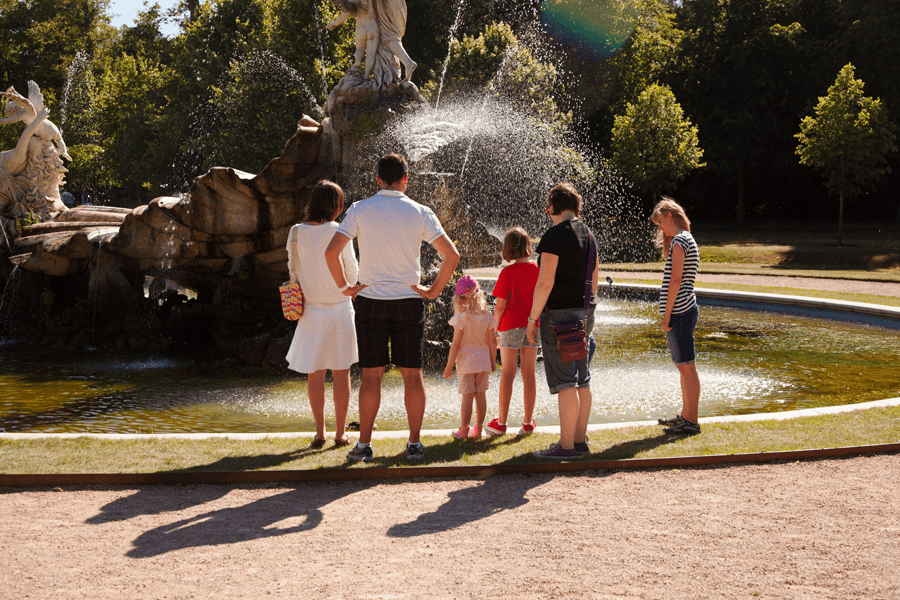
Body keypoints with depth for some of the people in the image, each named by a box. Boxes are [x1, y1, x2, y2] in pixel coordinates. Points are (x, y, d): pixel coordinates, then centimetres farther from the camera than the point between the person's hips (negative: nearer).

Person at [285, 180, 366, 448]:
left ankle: (319, 432, 10)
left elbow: (293, 271, 5)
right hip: (339, 308, -2)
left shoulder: (296, 233, -3)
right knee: (341, 373, 7)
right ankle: (340, 433, 10)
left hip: (311, 311, 2)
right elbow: (352, 273, -4)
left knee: (315, 373, 10)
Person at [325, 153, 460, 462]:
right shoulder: (420, 213, -2)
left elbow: (331, 252, -9)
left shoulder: (359, 210, -2)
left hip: (370, 302, 0)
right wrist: (433, 290, 2)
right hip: (408, 302, 0)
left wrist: (344, 286, 3)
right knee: (412, 375, 6)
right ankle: (414, 444, 8)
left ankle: (364, 444, 6)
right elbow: (451, 255, -7)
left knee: (371, 375, 4)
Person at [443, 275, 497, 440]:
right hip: (483, 361, 4)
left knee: (467, 395, -1)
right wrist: (493, 361, 17)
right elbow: (492, 342, 4)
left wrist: (449, 366, -5)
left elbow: (456, 344, -12)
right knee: (481, 394, 9)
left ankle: (464, 430, 5)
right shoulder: (487, 317, 1)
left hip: (466, 361, -4)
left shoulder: (461, 318, -12)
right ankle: (478, 428, 15)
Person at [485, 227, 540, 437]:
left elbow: (500, 305, -11)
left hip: (511, 325, -3)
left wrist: (494, 329, 2)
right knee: (529, 373, 8)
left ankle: (501, 422, 6)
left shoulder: (508, 272, -11)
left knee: (508, 373, 3)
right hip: (533, 325, 4)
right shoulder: (538, 270, 1)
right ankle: (528, 422, 12)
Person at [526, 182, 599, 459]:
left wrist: (532, 318, -12)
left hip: (559, 313, -9)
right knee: (582, 380, 12)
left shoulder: (554, 236, -14)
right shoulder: (589, 236, 12)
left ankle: (566, 446, -5)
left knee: (565, 383, -7)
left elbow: (545, 283, -18)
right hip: (584, 312, 9)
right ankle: (580, 440, 19)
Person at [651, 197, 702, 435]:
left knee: (687, 367, -8)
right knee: (683, 366, 16)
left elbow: (676, 280, -19)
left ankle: (691, 422, -7)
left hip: (680, 311, -11)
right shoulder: (687, 240, 18)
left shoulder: (680, 241, -13)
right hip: (684, 310, 11)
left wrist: (667, 315, -17)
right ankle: (685, 416, 24)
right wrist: (665, 238, 21)